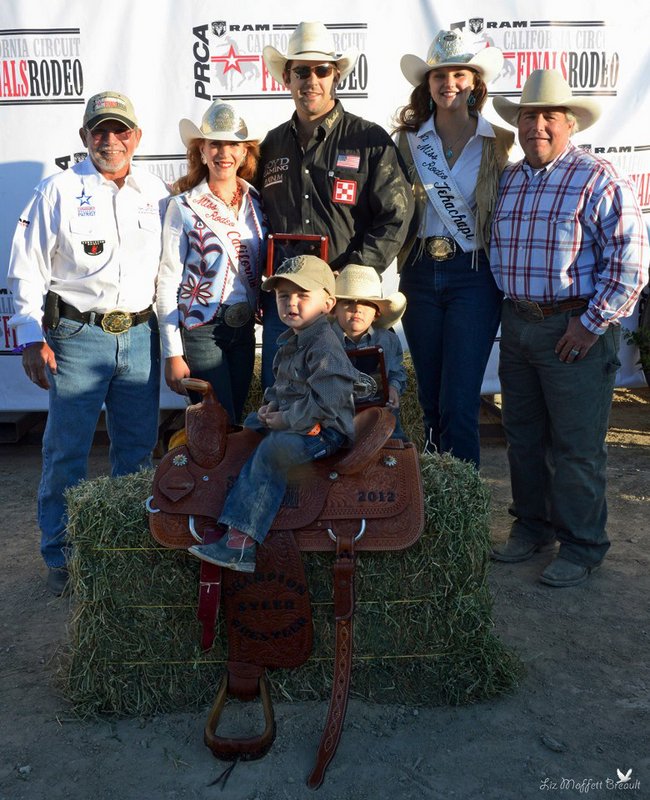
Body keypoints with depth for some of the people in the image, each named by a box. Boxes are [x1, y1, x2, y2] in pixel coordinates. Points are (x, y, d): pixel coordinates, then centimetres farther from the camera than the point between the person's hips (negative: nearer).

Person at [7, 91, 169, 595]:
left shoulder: (157, 193, 11)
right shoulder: (58, 192, 1)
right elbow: (27, 269, 0)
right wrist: (32, 338, -7)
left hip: (140, 336, 3)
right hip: (77, 336, -3)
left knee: (138, 450, 10)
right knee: (67, 452, 1)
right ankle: (62, 557, 17)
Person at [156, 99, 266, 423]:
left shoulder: (256, 202, 6)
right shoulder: (183, 207, -6)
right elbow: (167, 281, -7)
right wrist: (172, 353, -10)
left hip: (245, 328, 5)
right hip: (200, 331, -5)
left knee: (235, 423, 14)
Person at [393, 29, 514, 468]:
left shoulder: (499, 142, 1)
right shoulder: (409, 139, 7)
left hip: (474, 276, -3)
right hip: (420, 273, 3)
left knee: (459, 404, -6)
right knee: (431, 399, 12)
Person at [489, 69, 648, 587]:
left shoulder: (597, 179, -7)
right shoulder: (507, 181, 12)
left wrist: (591, 324, -15)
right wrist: (509, 310, 11)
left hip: (576, 329, -6)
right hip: (518, 325, 6)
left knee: (576, 446, 0)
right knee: (523, 436, 15)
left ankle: (581, 548, 16)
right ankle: (532, 528, 32)